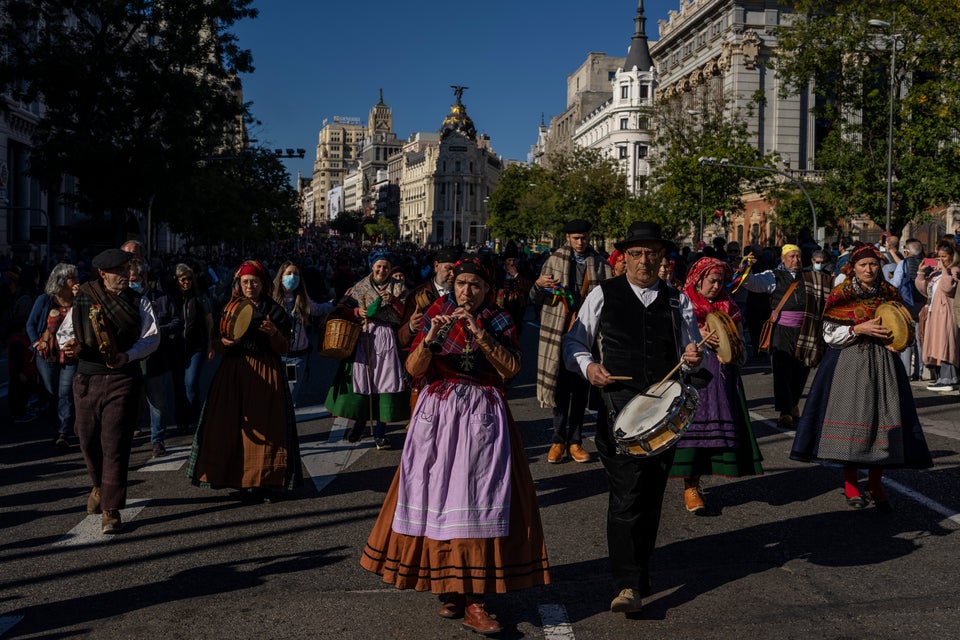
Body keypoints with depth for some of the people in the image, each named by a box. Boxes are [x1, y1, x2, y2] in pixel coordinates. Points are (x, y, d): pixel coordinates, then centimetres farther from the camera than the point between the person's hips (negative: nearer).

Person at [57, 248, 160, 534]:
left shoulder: (138, 303, 4)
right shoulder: (83, 300, 7)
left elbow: (152, 336, -3)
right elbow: (64, 332, 9)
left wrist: (127, 356, -19)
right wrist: (70, 345, -15)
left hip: (123, 379, -2)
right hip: (87, 379, 2)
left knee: (115, 444, -6)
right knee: (88, 439, 11)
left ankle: (111, 510, -1)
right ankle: (100, 485, 41)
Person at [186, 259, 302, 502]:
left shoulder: (274, 311, 4)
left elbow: (283, 349, 2)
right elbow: (216, 343, 8)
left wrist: (274, 333, -17)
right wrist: (225, 342, -14)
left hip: (265, 375, -2)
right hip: (233, 374, 2)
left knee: (264, 428, -4)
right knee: (229, 426, -2)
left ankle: (264, 482, 3)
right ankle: (241, 480, 7)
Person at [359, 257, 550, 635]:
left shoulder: (499, 322, 9)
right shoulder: (436, 317, 10)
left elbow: (510, 368, -7)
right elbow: (413, 369, 0)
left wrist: (479, 332, -14)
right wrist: (430, 338, -16)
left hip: (482, 419, -1)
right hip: (438, 416, 1)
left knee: (478, 499, -9)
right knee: (438, 496, -2)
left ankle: (473, 602, -7)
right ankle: (449, 585, 14)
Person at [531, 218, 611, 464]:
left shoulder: (599, 263, 8)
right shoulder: (554, 260, 4)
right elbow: (535, 299, 5)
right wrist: (539, 285, -17)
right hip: (559, 331, -1)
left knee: (581, 388, 6)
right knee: (561, 386, 1)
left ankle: (575, 441, 14)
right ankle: (559, 440, 11)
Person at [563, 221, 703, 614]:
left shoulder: (677, 301, 14)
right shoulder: (603, 295, 5)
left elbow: (690, 351, 18)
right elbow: (573, 344, 8)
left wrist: (694, 357, -5)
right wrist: (588, 366, -11)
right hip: (619, 407, -3)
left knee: (652, 494, 11)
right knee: (627, 492, -13)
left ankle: (639, 570, 29)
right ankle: (628, 585, -8)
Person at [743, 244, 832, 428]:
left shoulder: (811, 277, 15)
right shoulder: (774, 276, 4)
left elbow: (831, 288, 19)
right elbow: (752, 282, -9)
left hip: (805, 331, 3)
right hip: (782, 330, -3)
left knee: (800, 370, 11)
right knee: (782, 369, -10)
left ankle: (793, 403, 33)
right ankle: (785, 412, -8)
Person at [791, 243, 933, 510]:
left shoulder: (889, 295, 9)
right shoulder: (841, 296, -1)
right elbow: (830, 335, -4)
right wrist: (859, 330, -16)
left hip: (883, 363, 3)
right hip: (848, 364, -3)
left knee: (883, 418, -2)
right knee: (850, 417, -5)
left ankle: (876, 486, 11)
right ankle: (851, 486, 7)